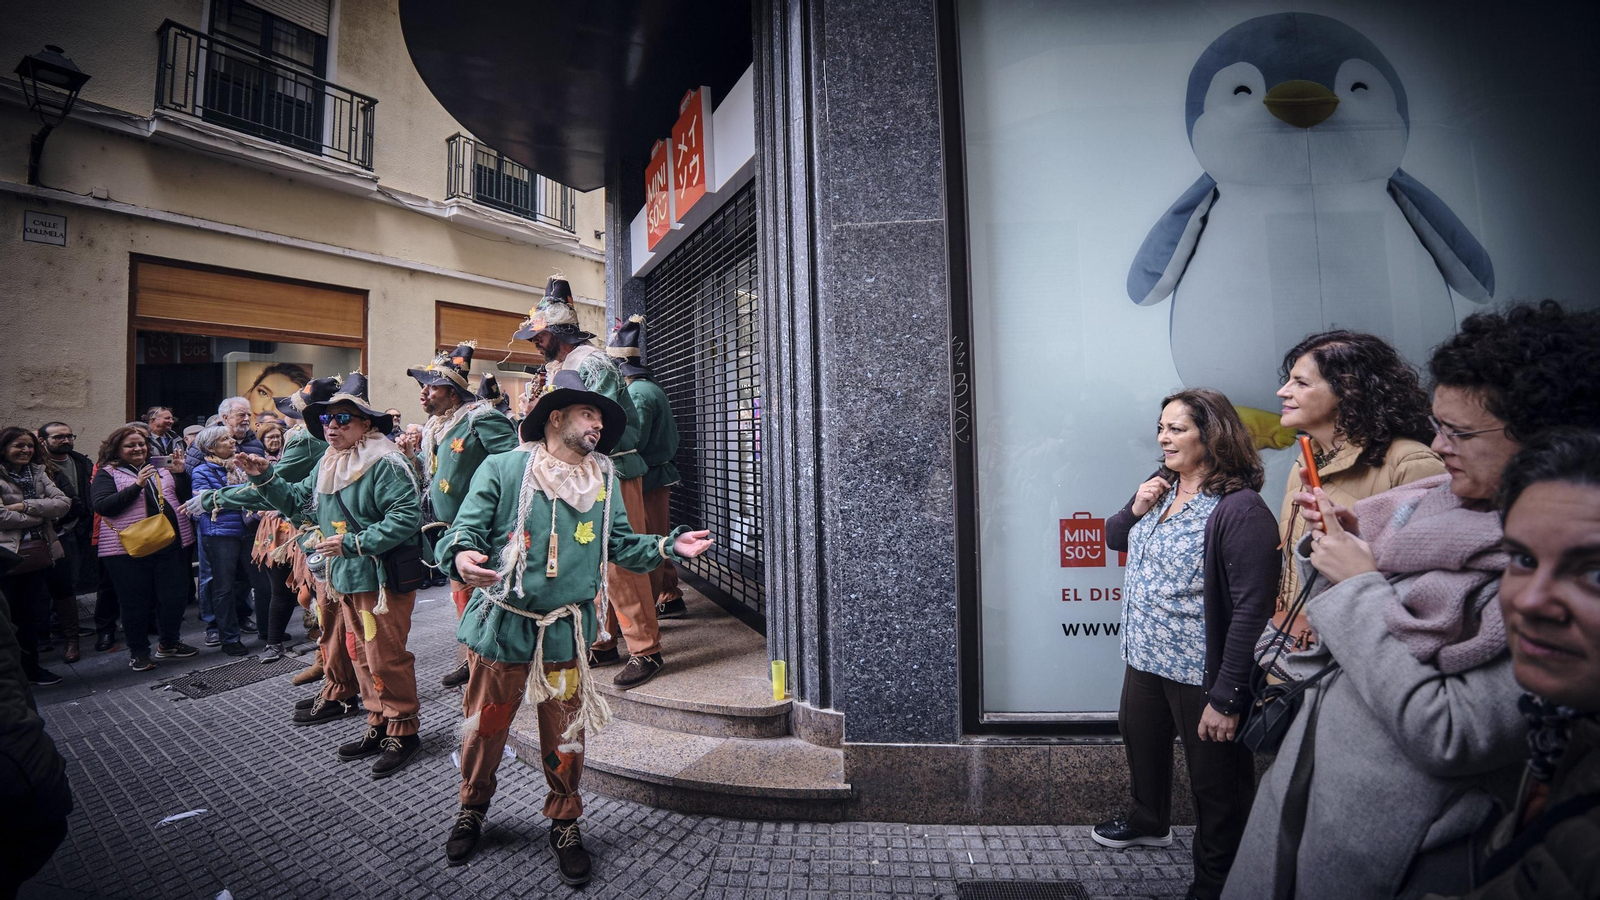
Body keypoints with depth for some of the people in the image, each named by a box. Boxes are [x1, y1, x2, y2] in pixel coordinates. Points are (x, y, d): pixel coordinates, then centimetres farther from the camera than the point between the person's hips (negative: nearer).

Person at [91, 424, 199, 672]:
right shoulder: (107, 474, 2)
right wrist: (137, 486, -21)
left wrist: (181, 474, -5)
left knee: (174, 596, 8)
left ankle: (168, 643, 27)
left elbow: (186, 497, 11)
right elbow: (101, 505, -13)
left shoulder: (161, 469, 14)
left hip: (171, 544, 4)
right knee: (136, 602, 5)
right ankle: (138, 652, 19)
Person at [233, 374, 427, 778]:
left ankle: (403, 731, 11)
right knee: (361, 654, 17)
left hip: (382, 578, -9)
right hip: (347, 577, 10)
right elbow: (295, 499, 24)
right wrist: (263, 478, 9)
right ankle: (379, 725, 31)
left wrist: (352, 542, -24)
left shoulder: (384, 463, -18)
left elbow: (408, 516, -26)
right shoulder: (327, 464, 12)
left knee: (385, 656, -3)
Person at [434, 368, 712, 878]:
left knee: (565, 736, 12)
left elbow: (621, 545, 8)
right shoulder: (503, 469, -6)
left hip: (566, 633, 2)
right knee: (484, 727, 14)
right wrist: (462, 557, -30)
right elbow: (465, 529, -7)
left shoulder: (604, 480, 6)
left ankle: (565, 824, 35)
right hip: (502, 625, -2)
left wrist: (670, 545, -7)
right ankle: (472, 810, 43)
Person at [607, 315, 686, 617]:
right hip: (659, 474, 10)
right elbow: (672, 436, 17)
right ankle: (669, 598, 25)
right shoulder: (651, 388, 14)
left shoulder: (637, 393, -17)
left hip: (646, 479, -10)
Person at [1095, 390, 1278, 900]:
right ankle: (1149, 823, 54)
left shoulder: (1239, 509, -22)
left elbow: (1252, 609, -24)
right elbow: (1114, 540, 16)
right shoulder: (1163, 489, 4)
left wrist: (1226, 697, -23)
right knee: (1140, 741, 28)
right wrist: (1136, 508, -6)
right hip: (1145, 657, 9)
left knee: (1214, 783, 11)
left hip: (1200, 673, -8)